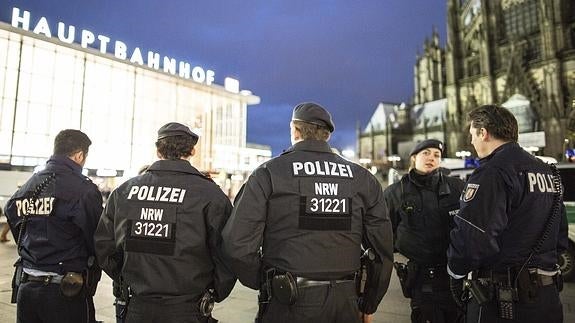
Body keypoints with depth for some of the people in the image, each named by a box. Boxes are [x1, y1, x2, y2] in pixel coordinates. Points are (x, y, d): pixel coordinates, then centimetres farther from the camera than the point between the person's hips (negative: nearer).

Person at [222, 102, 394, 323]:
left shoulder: (268, 173, -7)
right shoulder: (363, 178, 2)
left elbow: (238, 244, -13)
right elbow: (383, 248, 3)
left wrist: (264, 284, 5)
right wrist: (369, 305, 15)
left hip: (289, 305, -3)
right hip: (345, 305, 4)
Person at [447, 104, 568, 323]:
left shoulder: (491, 173, -20)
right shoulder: (548, 171, 11)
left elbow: (472, 237, -26)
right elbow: (560, 235, 17)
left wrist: (455, 270, -9)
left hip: (501, 300, -8)